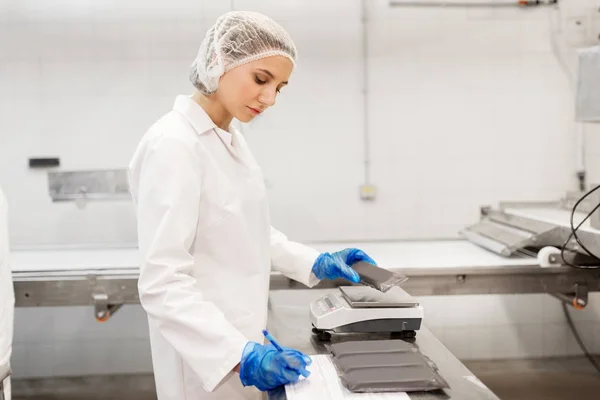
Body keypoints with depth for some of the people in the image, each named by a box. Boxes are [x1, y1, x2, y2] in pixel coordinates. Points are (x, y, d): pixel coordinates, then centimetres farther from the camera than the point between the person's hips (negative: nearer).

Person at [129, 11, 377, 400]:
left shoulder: (231, 138, 5)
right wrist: (239, 356, -32)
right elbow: (163, 282, -25)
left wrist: (315, 263, 6)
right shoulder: (174, 145, -21)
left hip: (240, 340, 8)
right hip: (209, 358, -8)